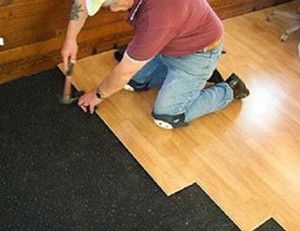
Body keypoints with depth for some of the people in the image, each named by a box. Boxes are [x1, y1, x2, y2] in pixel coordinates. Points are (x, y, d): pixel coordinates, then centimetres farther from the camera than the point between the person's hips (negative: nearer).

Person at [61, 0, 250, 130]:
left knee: (166, 118, -9)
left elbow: (125, 71, -27)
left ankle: (229, 90, 7)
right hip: (168, 43, 8)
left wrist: (98, 95, -11)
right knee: (132, 82, 10)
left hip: (198, 52, -7)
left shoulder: (158, 16, -42)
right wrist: (71, 39, -5)